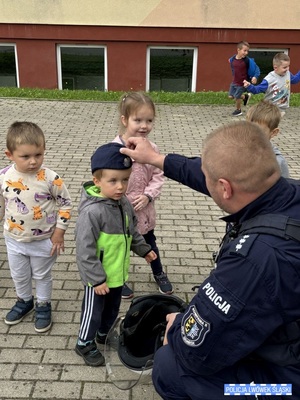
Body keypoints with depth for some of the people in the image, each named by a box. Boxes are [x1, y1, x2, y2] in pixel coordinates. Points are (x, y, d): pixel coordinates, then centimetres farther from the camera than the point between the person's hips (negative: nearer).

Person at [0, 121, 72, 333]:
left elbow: (66, 203, -12)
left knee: (42, 276, 19)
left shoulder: (50, 178, -23)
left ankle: (43, 305, 43)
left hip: (43, 241, -3)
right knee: (19, 276, 24)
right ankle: (24, 301, 51)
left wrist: (59, 232, -11)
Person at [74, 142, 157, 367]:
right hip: (98, 277, -7)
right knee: (93, 312, 15)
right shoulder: (91, 211, -30)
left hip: (117, 273, 7)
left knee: (113, 309, 26)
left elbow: (132, 231, 13)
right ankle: (85, 344, 39)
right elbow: (85, 250, -26)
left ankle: (104, 334, 52)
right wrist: (97, 279, -22)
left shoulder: (124, 203, -5)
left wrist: (143, 249, 17)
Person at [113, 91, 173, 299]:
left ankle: (159, 273, 52)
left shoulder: (152, 148, -11)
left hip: (144, 209, 4)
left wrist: (148, 196, -18)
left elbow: (158, 176, -4)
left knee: (150, 242, 27)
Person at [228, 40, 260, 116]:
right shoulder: (232, 59, -7)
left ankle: (238, 110, 32)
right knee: (230, 96, 14)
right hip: (234, 82, 6)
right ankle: (245, 97, 37)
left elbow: (256, 68, -16)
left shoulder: (248, 60, -20)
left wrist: (255, 77, -30)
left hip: (242, 83, -6)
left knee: (237, 97, 4)